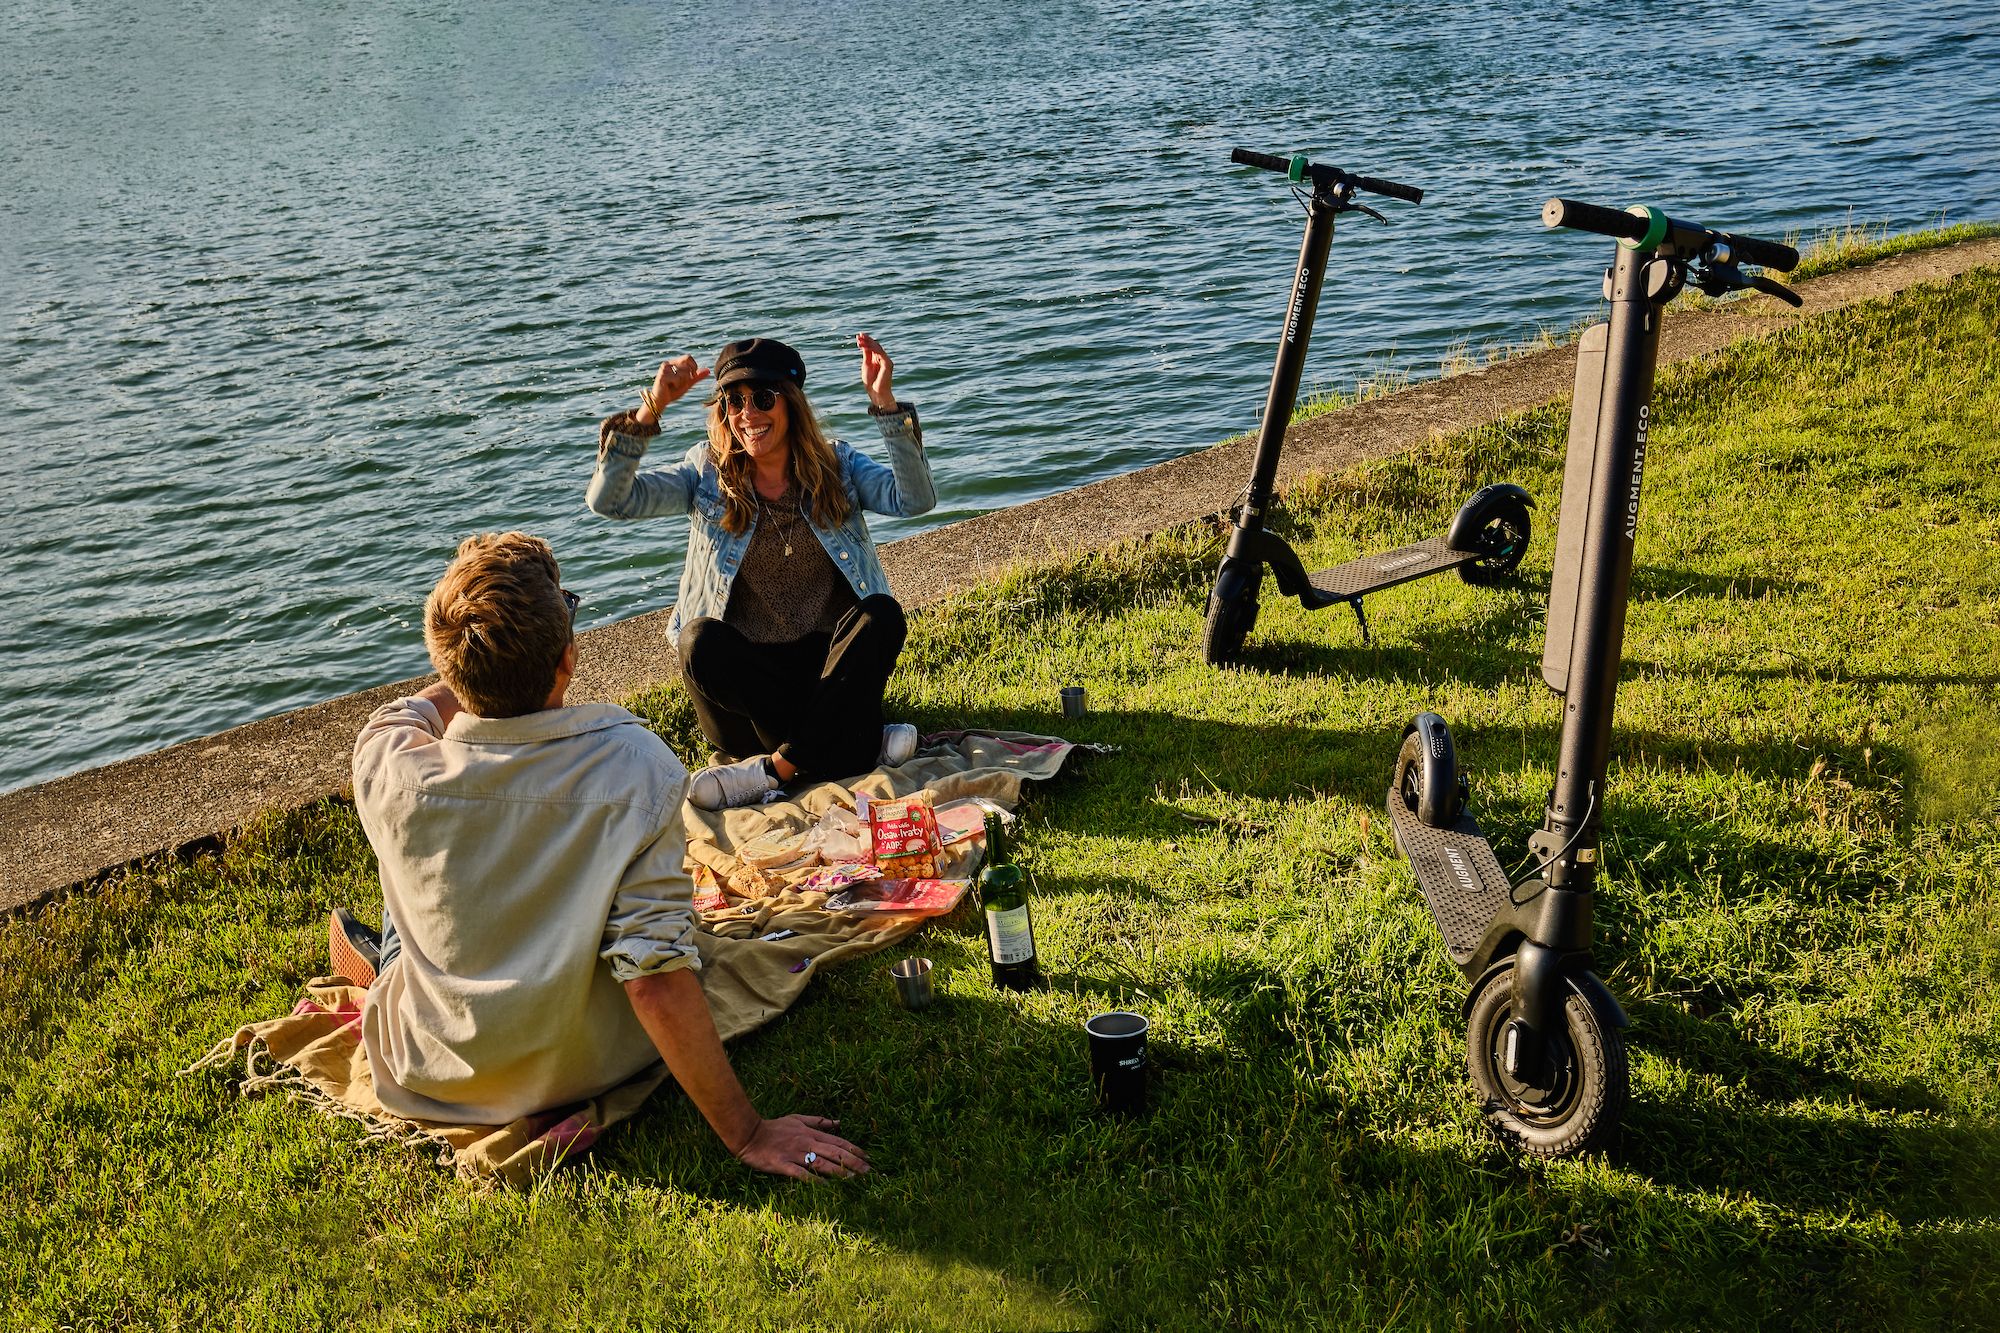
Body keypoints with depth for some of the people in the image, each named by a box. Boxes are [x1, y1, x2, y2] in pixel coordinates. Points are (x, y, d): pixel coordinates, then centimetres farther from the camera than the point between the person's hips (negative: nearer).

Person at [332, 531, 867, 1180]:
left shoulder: (393, 776, -24)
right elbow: (656, 978, -31)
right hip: (584, 1070, 0)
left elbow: (403, 715, 4)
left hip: (437, 1076, 0)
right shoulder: (633, 767, -30)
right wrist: (747, 1134, -23)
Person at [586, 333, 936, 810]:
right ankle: (858, 744, -25)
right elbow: (608, 500, -10)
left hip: (833, 660, 0)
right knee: (701, 640, -31)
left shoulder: (837, 466, 2)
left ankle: (776, 767, -29)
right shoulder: (707, 475, 2)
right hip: (749, 666, 0)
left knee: (882, 614, -29)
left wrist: (885, 404, -25)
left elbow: (915, 499, -15)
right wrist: (652, 407, -20)